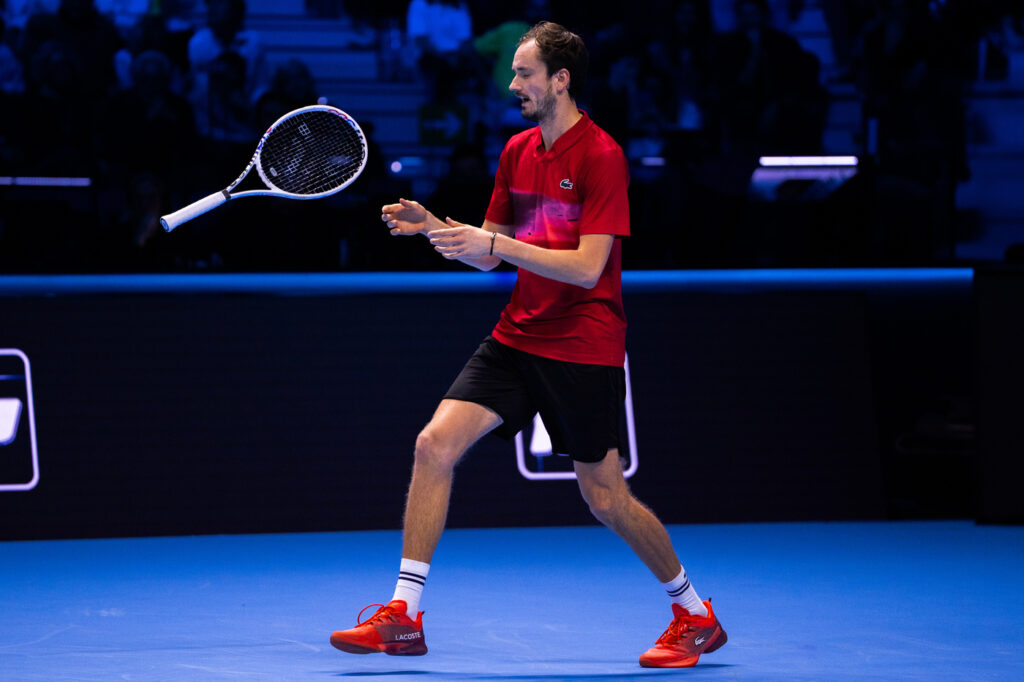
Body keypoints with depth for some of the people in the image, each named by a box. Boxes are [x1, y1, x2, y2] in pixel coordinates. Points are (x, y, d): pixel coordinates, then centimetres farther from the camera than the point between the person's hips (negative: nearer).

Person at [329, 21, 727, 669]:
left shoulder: (601, 156, -14)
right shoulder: (518, 151, 9)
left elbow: (586, 268, -22)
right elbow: (490, 256, 15)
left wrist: (491, 243, -25)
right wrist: (432, 225, -3)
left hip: (584, 350, -6)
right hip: (518, 337, 6)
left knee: (606, 498, 0)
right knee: (435, 443, -10)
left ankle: (696, 615, 21)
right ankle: (404, 616, -7)